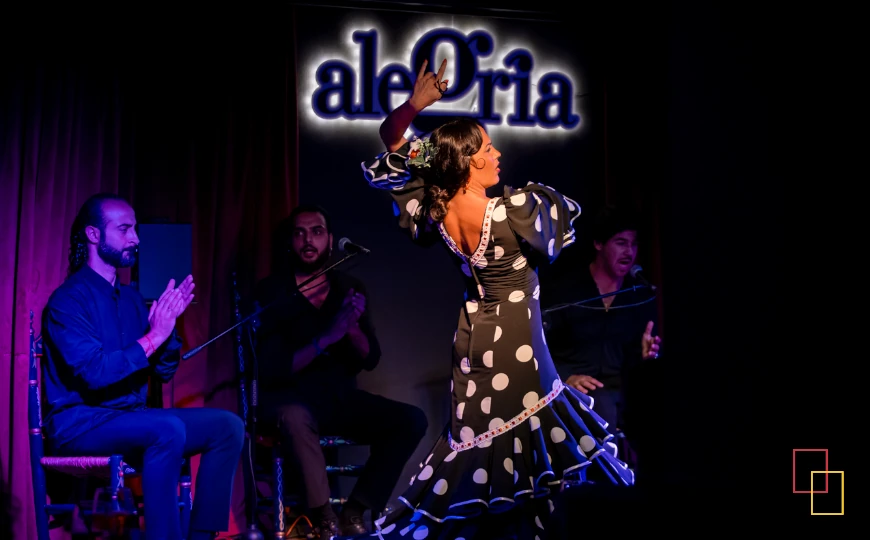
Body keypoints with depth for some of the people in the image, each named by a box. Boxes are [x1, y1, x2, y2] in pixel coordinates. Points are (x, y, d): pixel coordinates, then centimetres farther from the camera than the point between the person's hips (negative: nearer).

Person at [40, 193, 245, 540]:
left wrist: (169, 325, -8)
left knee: (227, 425, -8)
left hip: (131, 419, 8)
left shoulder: (131, 298, 13)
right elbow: (93, 374, -23)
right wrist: (152, 337, -23)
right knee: (168, 429, -34)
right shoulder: (68, 299, -10)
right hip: (79, 422, -8)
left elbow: (164, 371, 10)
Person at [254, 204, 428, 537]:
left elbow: (370, 360, 0)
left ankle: (354, 513, -14)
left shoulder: (349, 287, 5)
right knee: (295, 417, -39)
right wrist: (325, 338, -30)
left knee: (412, 420, -17)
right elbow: (272, 369, -17)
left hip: (341, 398, 5)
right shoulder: (272, 292, -8)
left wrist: (352, 327, -21)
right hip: (291, 398, -4)